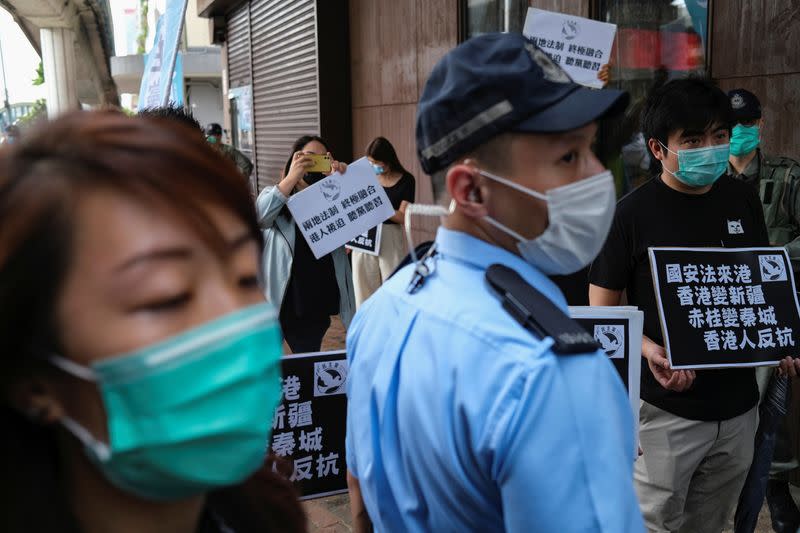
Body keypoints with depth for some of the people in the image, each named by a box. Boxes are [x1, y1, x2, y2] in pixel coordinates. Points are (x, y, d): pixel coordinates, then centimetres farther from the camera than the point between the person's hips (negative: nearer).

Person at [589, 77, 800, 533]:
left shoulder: (743, 200, 4)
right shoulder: (633, 214, -11)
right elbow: (602, 312, -7)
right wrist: (649, 350, -25)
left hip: (738, 405, 5)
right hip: (666, 413, -5)